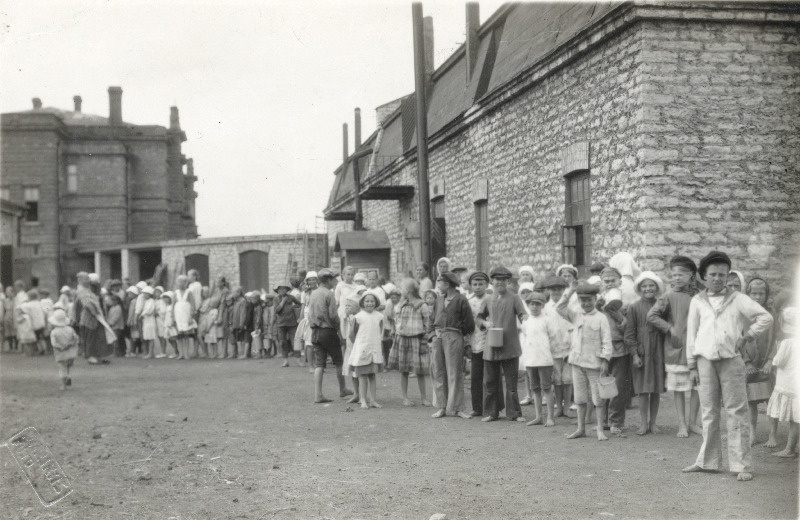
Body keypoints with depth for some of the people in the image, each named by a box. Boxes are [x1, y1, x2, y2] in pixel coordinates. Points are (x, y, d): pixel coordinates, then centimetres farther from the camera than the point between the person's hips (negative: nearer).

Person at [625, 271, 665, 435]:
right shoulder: (634, 308, 1)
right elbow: (629, 333, 0)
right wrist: (634, 354, -8)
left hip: (658, 353, 2)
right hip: (641, 353, -2)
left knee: (656, 390, 6)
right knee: (643, 390, -1)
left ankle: (653, 422, 15)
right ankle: (644, 423, 7)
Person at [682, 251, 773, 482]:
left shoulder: (738, 299, 5)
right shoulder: (697, 301, 10)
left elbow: (766, 318, 4)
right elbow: (691, 333, 10)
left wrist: (746, 336, -3)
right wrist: (692, 365, 7)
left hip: (731, 360, -2)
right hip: (705, 361, 2)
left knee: (736, 412, -3)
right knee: (709, 413, 8)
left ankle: (742, 465, -1)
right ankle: (707, 461, 16)